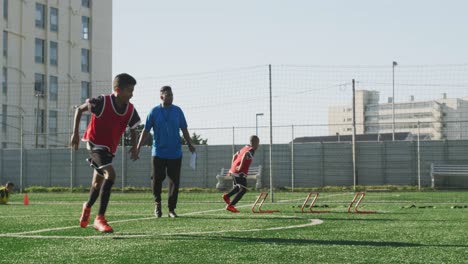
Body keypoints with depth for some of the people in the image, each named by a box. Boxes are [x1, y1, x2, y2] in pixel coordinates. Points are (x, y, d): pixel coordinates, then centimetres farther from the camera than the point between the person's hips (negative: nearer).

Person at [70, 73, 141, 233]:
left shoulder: (130, 110, -6)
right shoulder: (102, 102, -21)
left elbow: (132, 129, 11)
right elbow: (79, 109, -7)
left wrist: (134, 147, -5)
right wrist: (75, 133, -12)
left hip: (109, 149, 6)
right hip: (95, 144, -6)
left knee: (98, 182, 19)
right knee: (110, 174, -26)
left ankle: (87, 207, 51)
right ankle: (100, 218, -21)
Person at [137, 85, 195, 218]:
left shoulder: (177, 111, 4)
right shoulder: (154, 111, -1)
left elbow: (184, 130, 12)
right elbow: (146, 131, 2)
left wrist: (190, 145, 8)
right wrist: (138, 148, -2)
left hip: (175, 153, 1)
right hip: (158, 152, -1)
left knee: (174, 181, -1)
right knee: (156, 180, -1)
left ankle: (171, 209, 9)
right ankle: (157, 203, 24)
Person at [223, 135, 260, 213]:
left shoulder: (245, 147, 19)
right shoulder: (252, 150, -7)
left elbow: (235, 155, 25)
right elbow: (245, 155, -29)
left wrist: (232, 166, 23)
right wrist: (241, 166, -23)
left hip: (233, 170, 9)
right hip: (240, 172, -9)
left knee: (238, 187, 27)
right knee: (243, 189, -5)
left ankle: (227, 196, 13)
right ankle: (230, 206, -9)